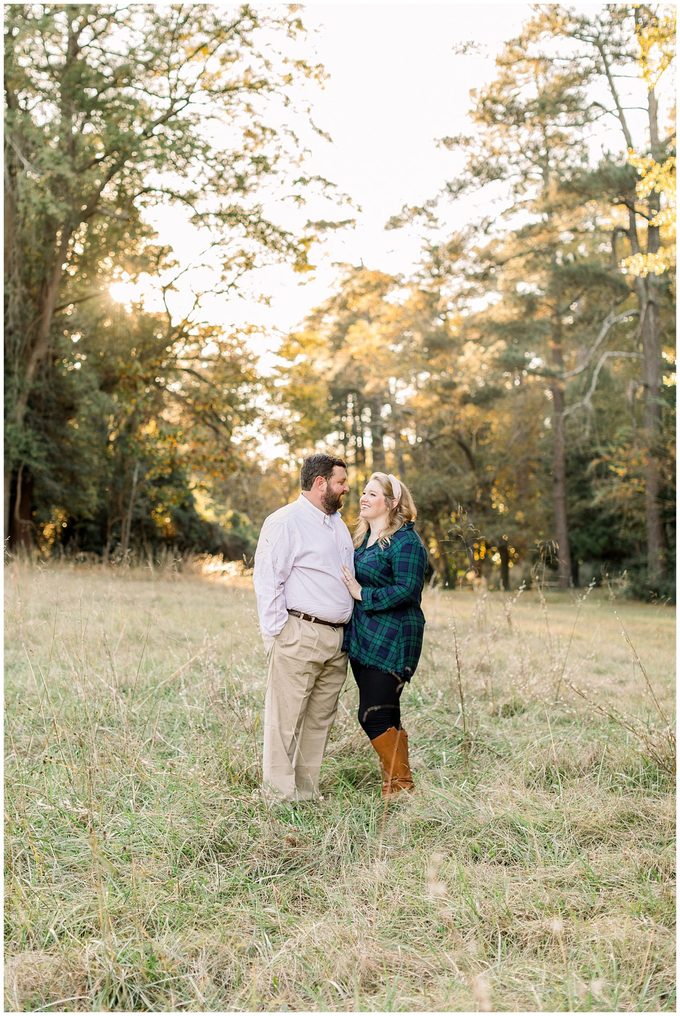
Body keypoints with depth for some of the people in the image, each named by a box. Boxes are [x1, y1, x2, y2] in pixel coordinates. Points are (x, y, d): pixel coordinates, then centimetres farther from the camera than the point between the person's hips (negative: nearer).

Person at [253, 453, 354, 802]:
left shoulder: (338, 523, 19)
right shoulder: (285, 522, -7)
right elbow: (267, 580, -11)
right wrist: (278, 633, -14)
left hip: (337, 638, 8)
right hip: (299, 635, -8)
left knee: (320, 720, 11)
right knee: (286, 718, -3)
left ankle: (307, 791, 20)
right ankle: (280, 794, 5)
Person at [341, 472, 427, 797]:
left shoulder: (405, 541, -11)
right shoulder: (363, 539, 16)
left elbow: (406, 590, -19)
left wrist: (362, 594, -15)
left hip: (391, 641, -9)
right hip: (363, 638, 9)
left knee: (374, 716, -10)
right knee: (386, 716, 13)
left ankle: (401, 787, 3)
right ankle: (395, 785, 22)